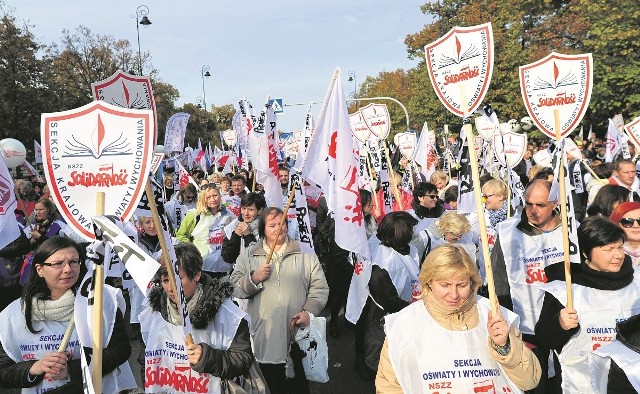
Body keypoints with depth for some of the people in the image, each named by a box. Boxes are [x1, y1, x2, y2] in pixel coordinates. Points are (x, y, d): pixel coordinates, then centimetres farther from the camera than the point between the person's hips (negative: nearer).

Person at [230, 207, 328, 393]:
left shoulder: (305, 253, 5)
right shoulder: (248, 255, 7)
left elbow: (319, 287, 3)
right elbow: (233, 288, 3)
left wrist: (309, 311, -10)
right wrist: (254, 279, -12)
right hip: (263, 338, 1)